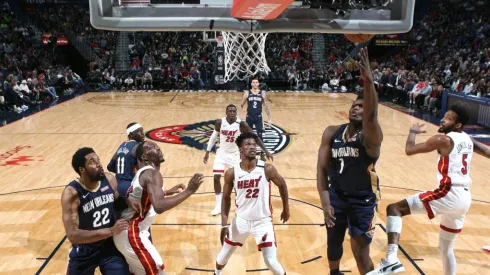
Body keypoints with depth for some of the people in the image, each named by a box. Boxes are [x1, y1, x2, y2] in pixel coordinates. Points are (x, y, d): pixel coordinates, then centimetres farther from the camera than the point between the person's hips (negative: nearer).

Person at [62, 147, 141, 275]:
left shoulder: (109, 180, -10)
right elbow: (73, 235, -28)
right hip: (84, 252, -3)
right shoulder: (72, 193, -24)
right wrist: (110, 231, -31)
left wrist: (129, 202, -9)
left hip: (110, 246, 3)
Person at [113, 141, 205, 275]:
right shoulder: (152, 173, -20)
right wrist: (189, 191, -33)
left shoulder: (143, 173, 11)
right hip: (132, 235, -10)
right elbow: (159, 207, -36)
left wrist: (167, 192, 28)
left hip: (128, 232, 10)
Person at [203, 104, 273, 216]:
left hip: (235, 154, -1)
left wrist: (266, 151, -23)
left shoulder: (241, 124, -20)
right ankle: (218, 206, 9)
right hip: (222, 153, 1)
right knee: (216, 178, -6)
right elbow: (213, 137, 3)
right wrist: (207, 152, 7)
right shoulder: (219, 123, -13)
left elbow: (255, 137, -16)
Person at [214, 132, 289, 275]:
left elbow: (282, 185, 3)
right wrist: (224, 223, -2)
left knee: (271, 262, -6)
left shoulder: (267, 169, -16)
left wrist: (286, 209, 12)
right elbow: (226, 197, 3)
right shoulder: (232, 173, -11)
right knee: (224, 255, 15)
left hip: (263, 221, -2)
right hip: (241, 220, 2)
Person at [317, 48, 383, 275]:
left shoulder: (371, 136, -18)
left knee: (361, 252, -2)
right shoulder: (332, 133, -6)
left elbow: (371, 116, -42)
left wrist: (368, 81, -58)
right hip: (336, 196, 4)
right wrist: (325, 202, -18)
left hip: (363, 199, -4)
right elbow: (322, 168, -9)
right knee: (333, 242, 21)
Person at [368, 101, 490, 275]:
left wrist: (413, 132, 12)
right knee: (446, 248, 24)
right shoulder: (468, 140, 13)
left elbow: (409, 150, -6)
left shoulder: (442, 140, -10)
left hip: (449, 195, -9)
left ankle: (391, 260, -31)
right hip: (464, 198, 9)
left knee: (394, 209, -14)